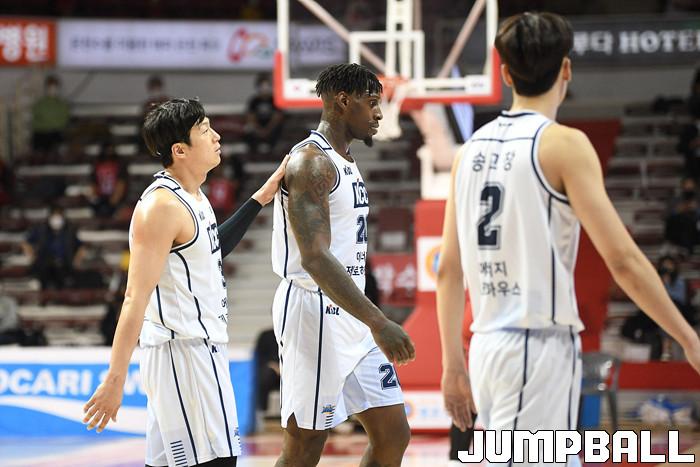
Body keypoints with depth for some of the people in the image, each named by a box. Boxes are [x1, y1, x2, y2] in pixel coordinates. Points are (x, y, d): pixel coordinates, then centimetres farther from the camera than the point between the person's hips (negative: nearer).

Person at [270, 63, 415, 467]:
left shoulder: (346, 162, 16)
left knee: (394, 434, 7)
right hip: (315, 315, -10)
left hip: (351, 317, 10)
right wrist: (378, 322, -32)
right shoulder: (311, 161, -15)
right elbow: (314, 258, -26)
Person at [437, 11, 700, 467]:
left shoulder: (473, 148, 10)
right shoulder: (562, 144, -9)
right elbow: (623, 259, -13)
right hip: (540, 346, -7)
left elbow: (449, 269, 12)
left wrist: (454, 364, 19)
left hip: (488, 344, 7)